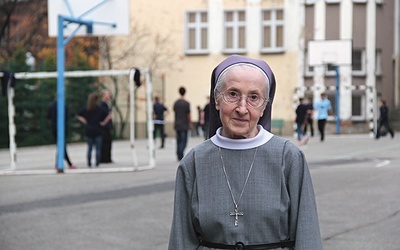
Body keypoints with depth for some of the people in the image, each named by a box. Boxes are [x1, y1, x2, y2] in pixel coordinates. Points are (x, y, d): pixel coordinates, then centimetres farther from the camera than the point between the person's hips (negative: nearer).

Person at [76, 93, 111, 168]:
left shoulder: (86, 109, 2)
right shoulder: (100, 109, -6)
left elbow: (78, 116, 8)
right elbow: (109, 116, -10)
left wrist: (85, 122, 8)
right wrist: (103, 123, 2)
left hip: (89, 131, 3)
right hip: (98, 131, -3)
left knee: (89, 148, 8)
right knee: (98, 148, 2)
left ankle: (89, 164, 5)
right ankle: (97, 164, -2)